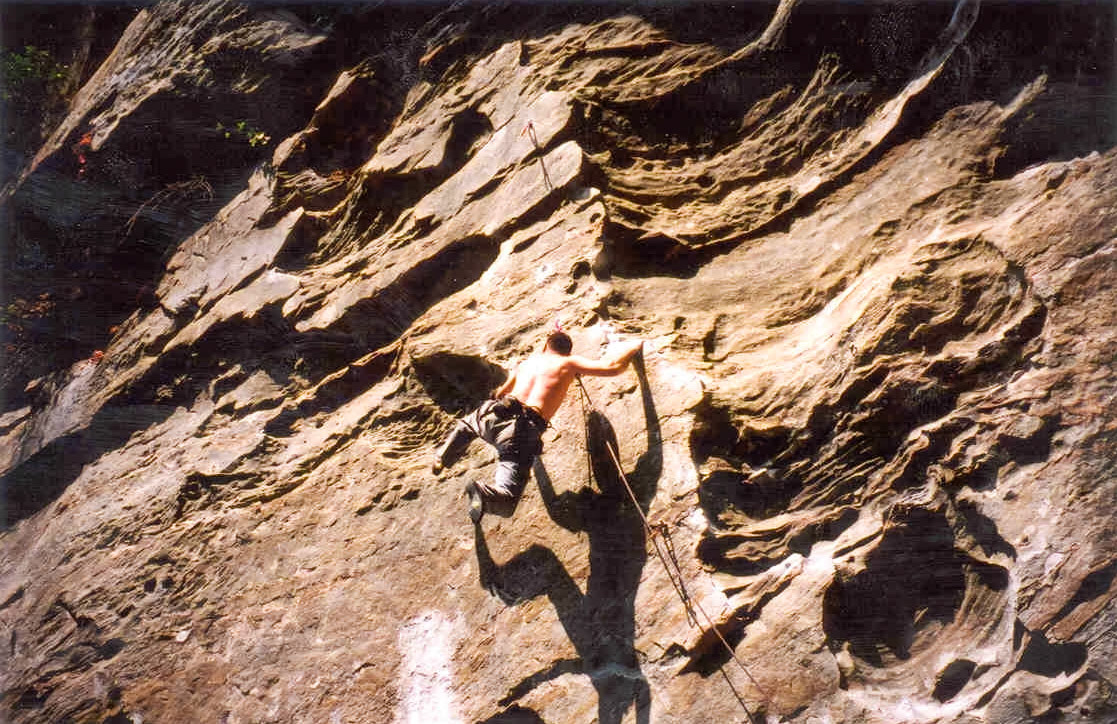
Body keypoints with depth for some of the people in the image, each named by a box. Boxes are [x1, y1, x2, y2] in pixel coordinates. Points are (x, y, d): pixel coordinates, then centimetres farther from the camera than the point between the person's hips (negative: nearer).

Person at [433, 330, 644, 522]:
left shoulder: (527, 362, 27)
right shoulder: (568, 363, 14)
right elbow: (611, 367, 6)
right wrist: (634, 346, 25)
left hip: (496, 416, 5)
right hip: (526, 430, -5)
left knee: (465, 424, 41)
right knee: (506, 502, -7)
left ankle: (442, 458, 18)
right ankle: (483, 493, -40)